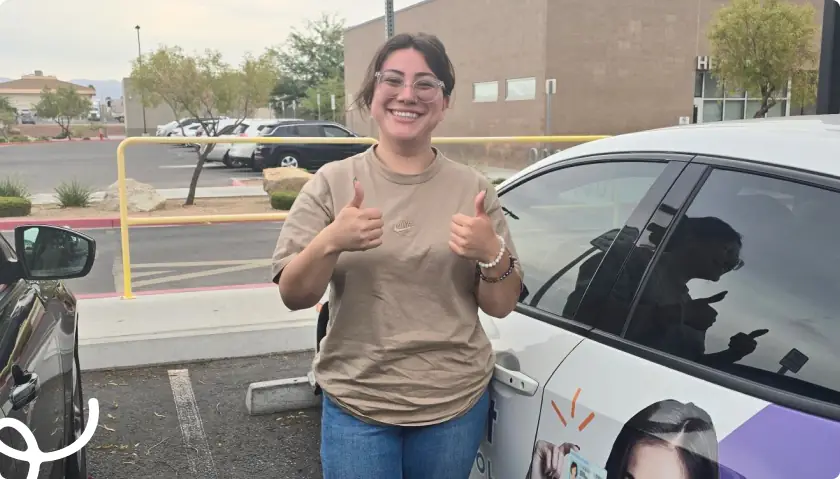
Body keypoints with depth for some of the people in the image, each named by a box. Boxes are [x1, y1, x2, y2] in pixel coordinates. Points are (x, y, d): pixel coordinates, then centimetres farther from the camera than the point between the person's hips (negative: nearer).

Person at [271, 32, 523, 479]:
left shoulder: (474, 188, -1)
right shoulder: (332, 182, -4)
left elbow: (501, 306, 0)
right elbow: (293, 296, -5)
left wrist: (491, 253, -19)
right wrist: (330, 243, -23)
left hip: (457, 404, 2)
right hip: (356, 406, -1)